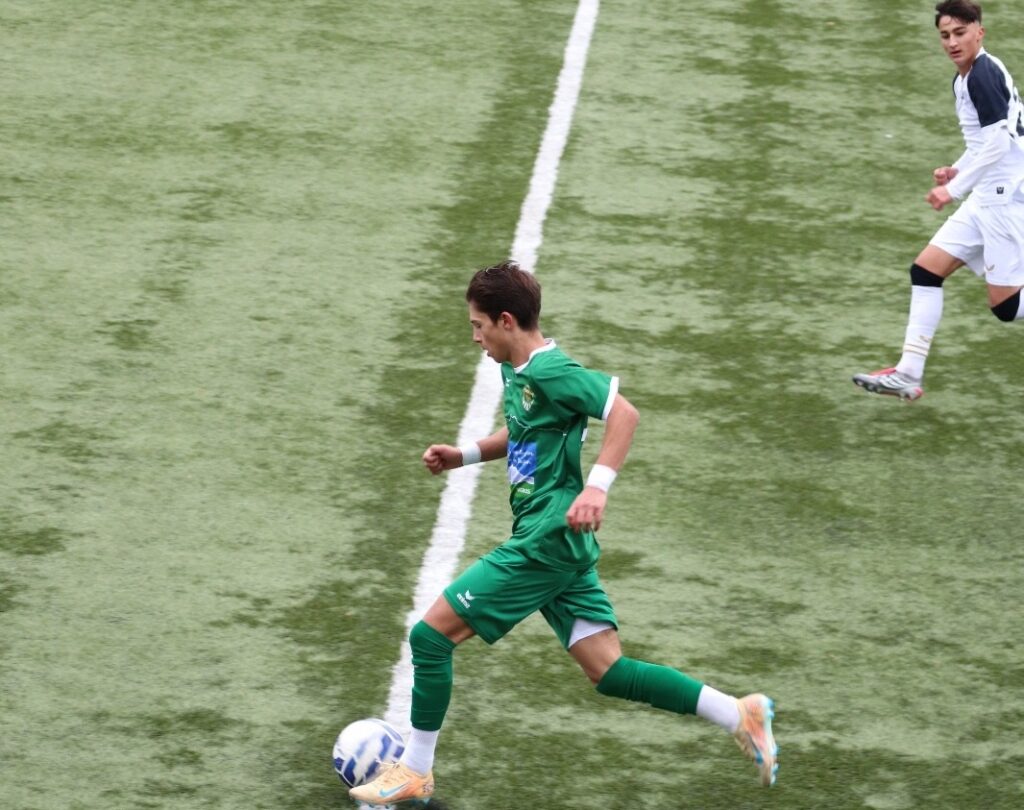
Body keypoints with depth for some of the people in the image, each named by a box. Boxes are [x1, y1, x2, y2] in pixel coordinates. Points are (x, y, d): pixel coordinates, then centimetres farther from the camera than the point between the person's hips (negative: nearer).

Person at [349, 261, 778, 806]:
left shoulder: (550, 371, -17)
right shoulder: (515, 372, 13)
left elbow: (623, 414, -24)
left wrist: (597, 486, -32)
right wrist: (464, 455, 17)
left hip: (546, 541, -10)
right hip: (555, 542, 10)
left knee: (431, 635, -5)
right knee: (607, 672, 7)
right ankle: (740, 715, 6)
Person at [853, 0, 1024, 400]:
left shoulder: (983, 74, -16)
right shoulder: (963, 80, 14)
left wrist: (955, 189, -18)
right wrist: (958, 171, 11)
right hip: (986, 199, 10)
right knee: (925, 270, 4)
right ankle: (908, 374, 3)